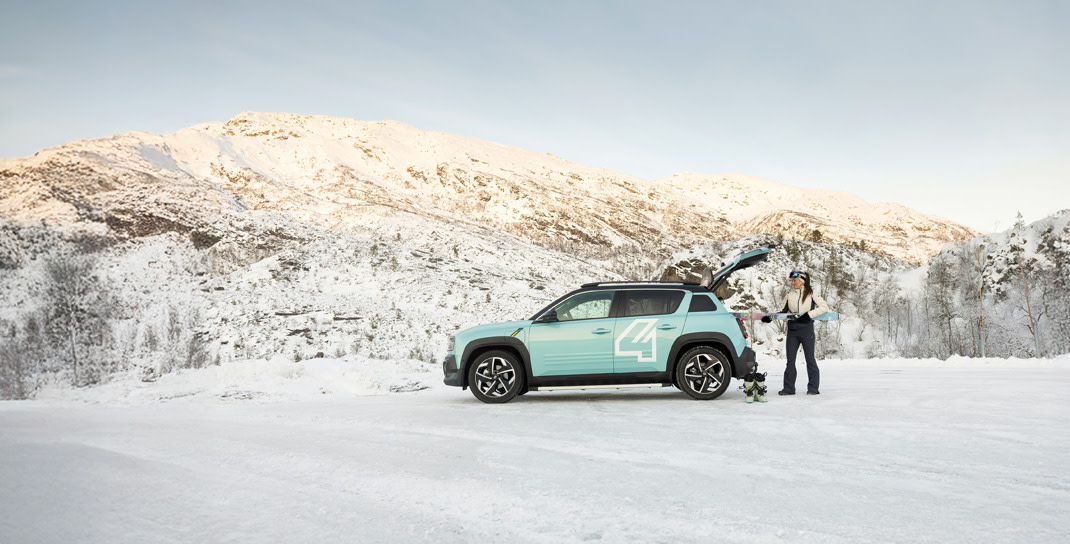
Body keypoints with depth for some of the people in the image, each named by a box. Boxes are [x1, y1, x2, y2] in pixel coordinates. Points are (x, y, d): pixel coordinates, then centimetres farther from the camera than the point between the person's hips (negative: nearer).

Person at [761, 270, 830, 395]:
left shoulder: (811, 294, 0)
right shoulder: (789, 295, 10)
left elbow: (824, 307, -7)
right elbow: (782, 311, 15)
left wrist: (809, 314, -17)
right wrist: (770, 317, -2)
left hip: (806, 330, -4)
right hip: (792, 330, 4)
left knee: (810, 359, 2)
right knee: (790, 360, 3)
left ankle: (813, 388, 9)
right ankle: (788, 388, 8)